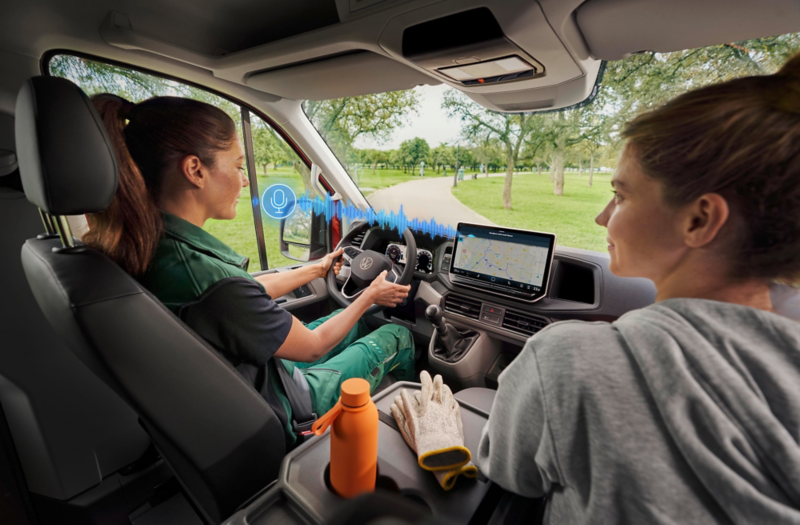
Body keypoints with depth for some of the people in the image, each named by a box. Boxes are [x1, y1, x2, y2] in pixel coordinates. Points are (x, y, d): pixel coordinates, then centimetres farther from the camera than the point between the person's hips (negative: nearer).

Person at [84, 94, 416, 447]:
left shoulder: (140, 248, -11)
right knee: (398, 336, 9)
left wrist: (317, 269, 13)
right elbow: (312, 346, -23)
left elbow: (250, 292, 2)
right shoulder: (213, 284, -40)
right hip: (280, 420, -7)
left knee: (358, 323, 22)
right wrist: (370, 296, -6)